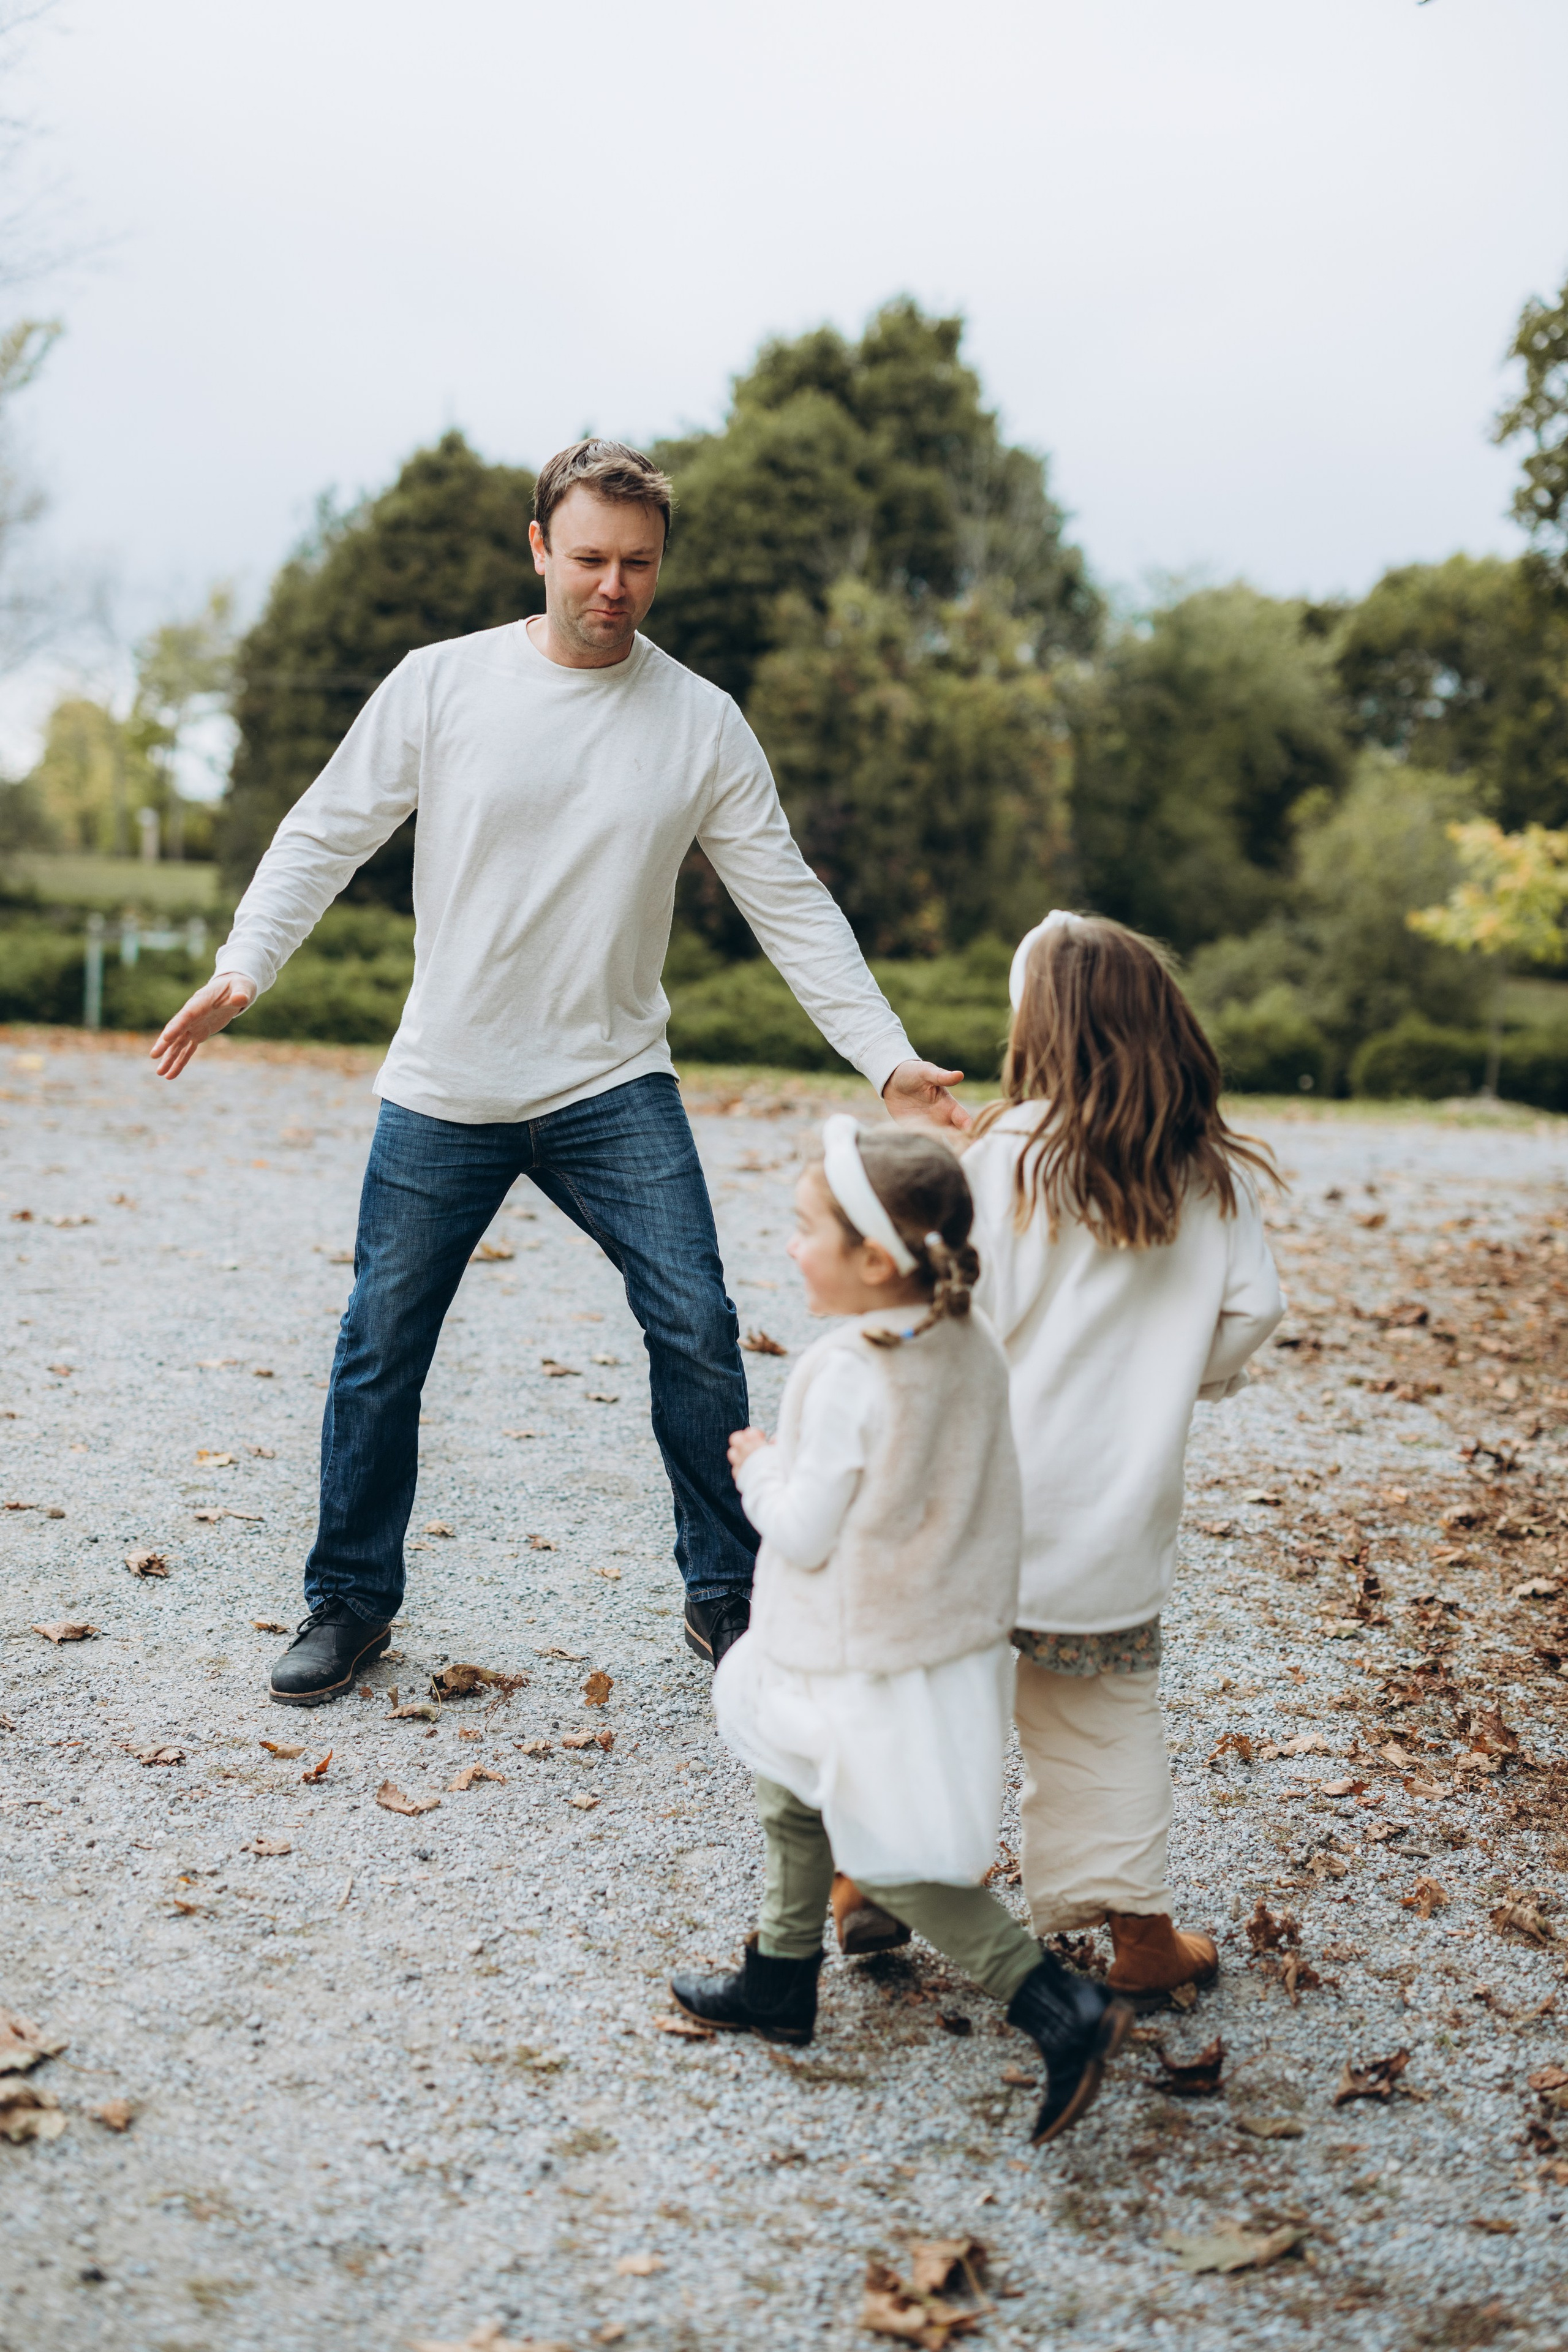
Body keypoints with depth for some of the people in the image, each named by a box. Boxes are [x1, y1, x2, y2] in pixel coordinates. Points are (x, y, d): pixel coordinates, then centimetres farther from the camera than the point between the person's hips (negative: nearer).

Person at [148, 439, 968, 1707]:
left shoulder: (704, 723, -1)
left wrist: (891, 1058, -6)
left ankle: (727, 1596, 15)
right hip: (443, 1092, 0)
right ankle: (351, 1601, 28)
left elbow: (791, 905, 1)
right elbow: (328, 832, 0)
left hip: (616, 1089, 0)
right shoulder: (442, 684, -3)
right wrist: (245, 963, -16)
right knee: (381, 1354, 8)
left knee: (697, 1333, -5)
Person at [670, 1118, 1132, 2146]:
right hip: (957, 1630, 9)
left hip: (865, 1665, -9)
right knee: (797, 1804, 25)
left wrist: (760, 1467, -4)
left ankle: (1061, 2005, -2)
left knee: (889, 1854, 3)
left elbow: (805, 1535, -22)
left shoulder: (848, 1376, -27)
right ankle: (781, 1978, 40)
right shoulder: (976, 1344, -3)